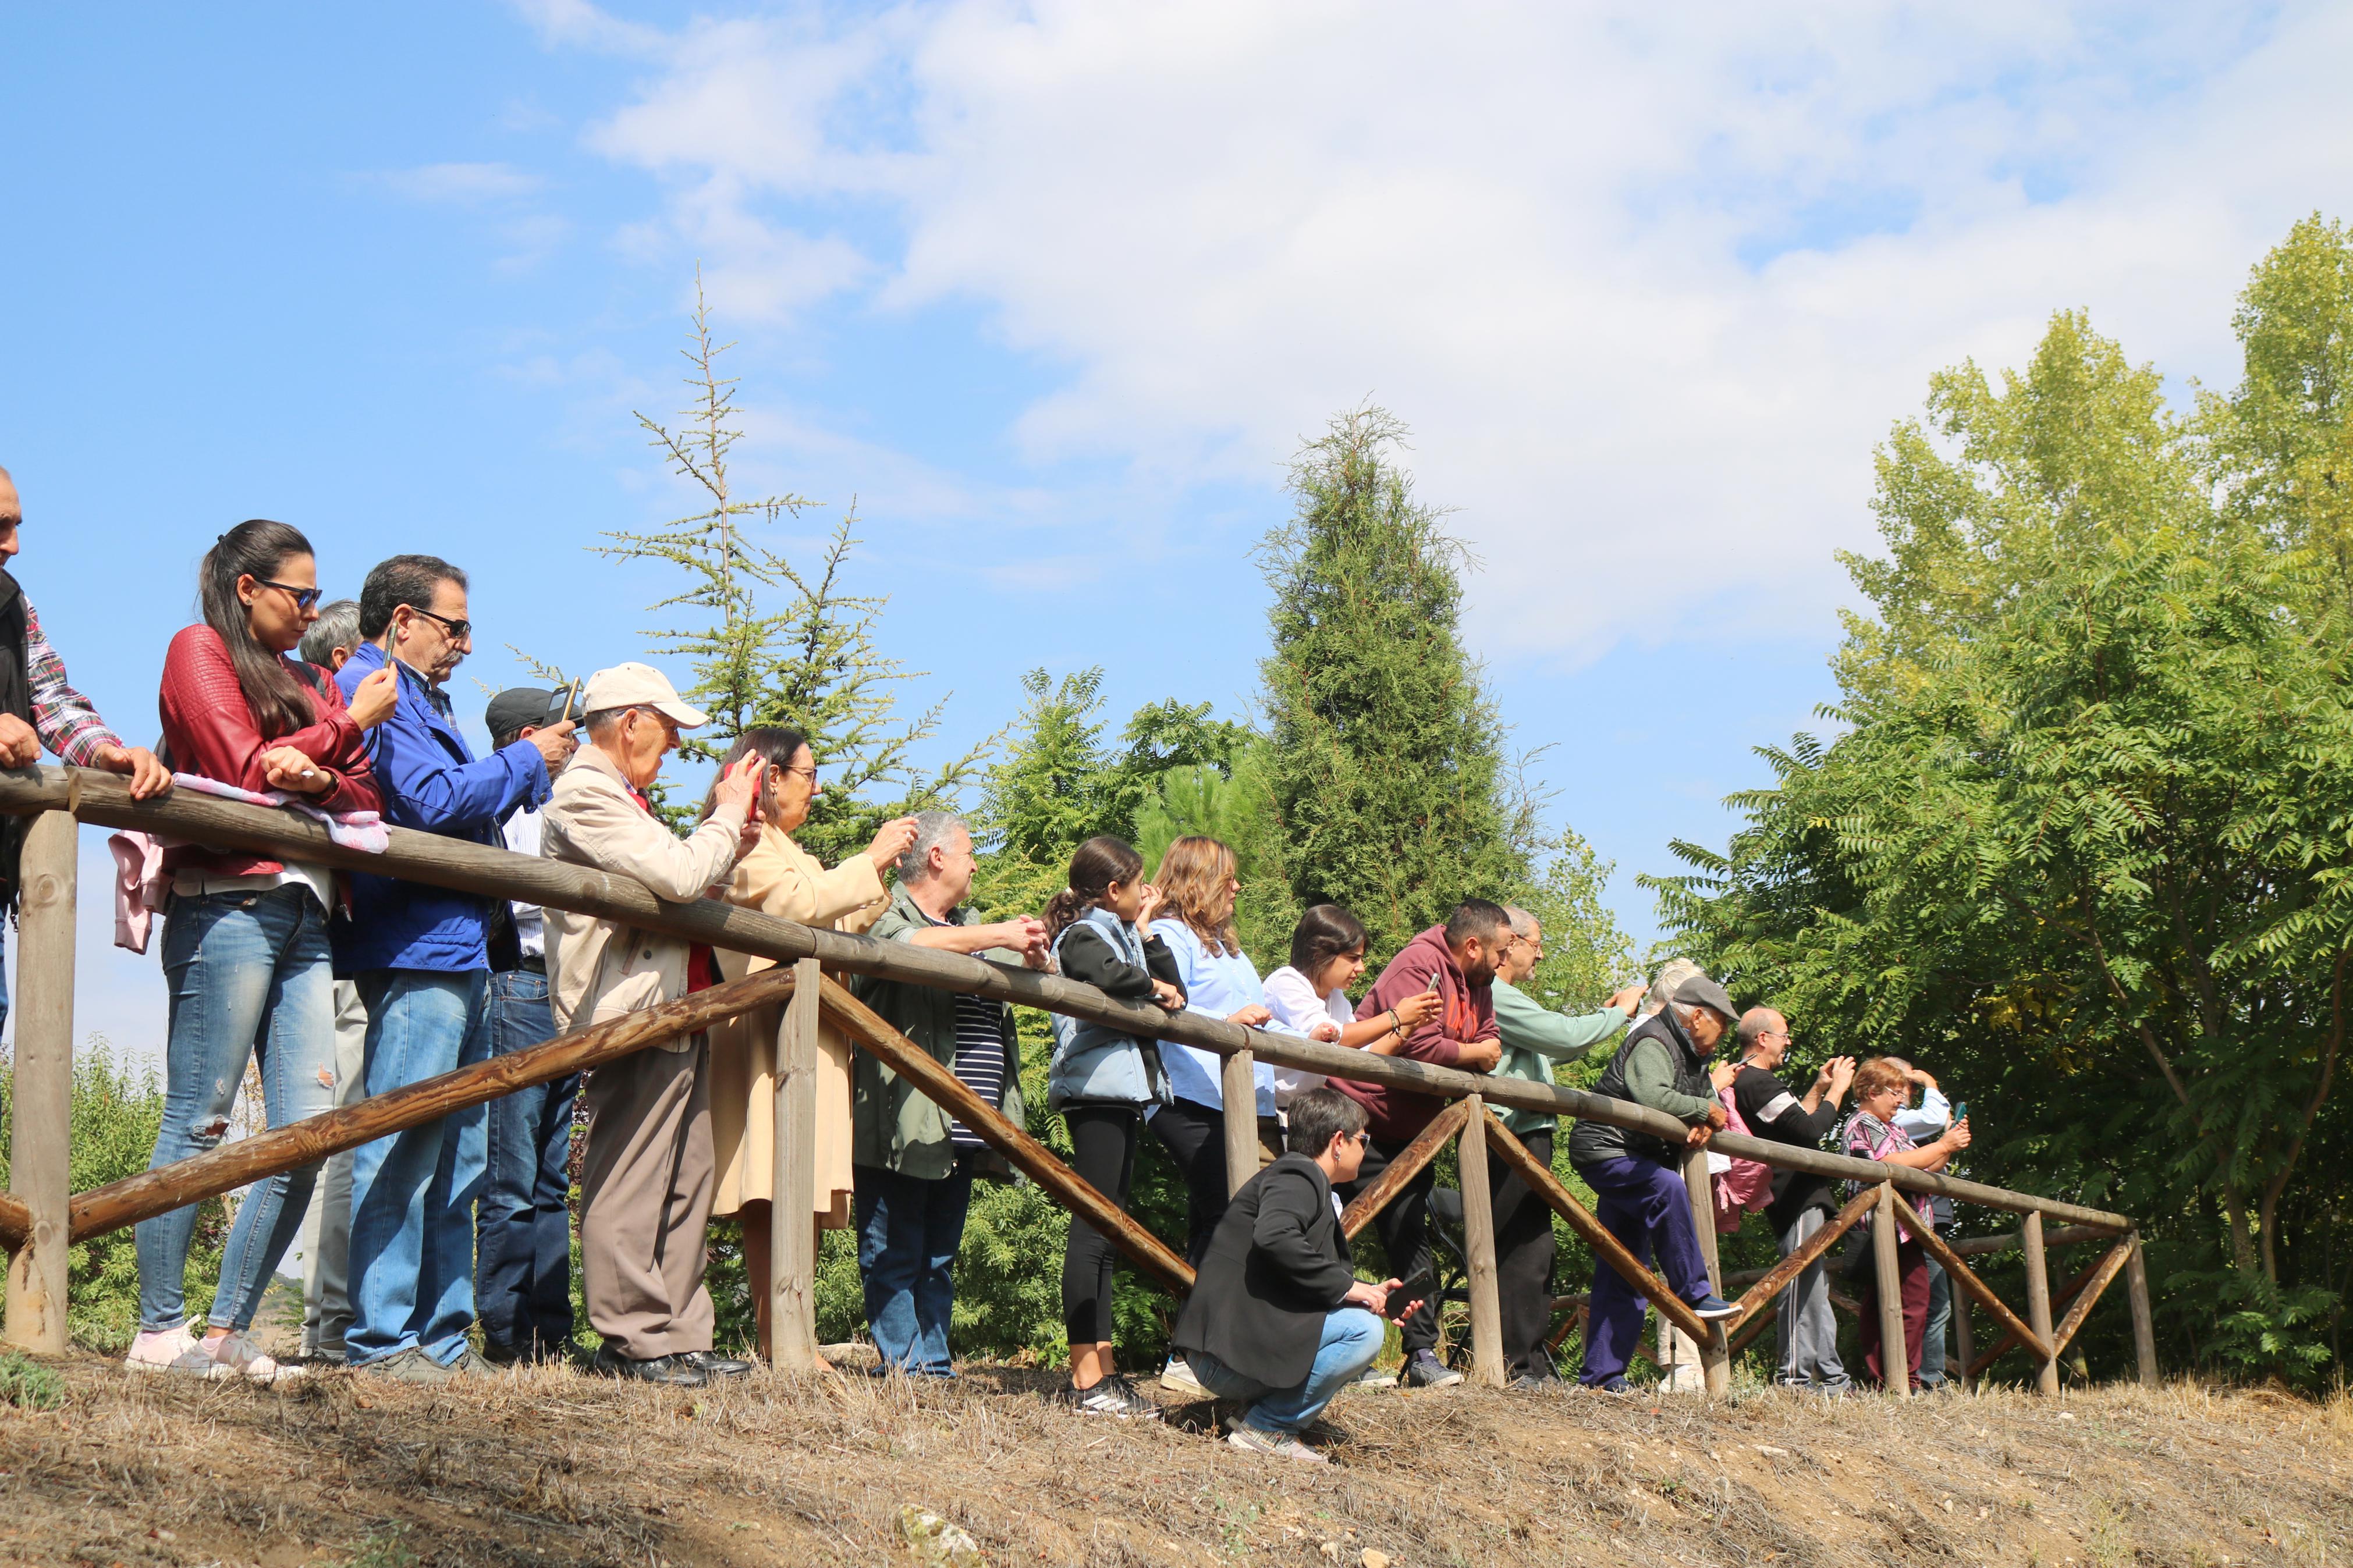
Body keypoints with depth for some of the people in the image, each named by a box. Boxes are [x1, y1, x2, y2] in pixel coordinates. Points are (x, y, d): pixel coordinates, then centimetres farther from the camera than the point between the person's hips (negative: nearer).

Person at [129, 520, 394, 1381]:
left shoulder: (301, 684, 25)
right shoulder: (200, 650, 6)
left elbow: (363, 801, 14)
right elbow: (244, 774, -6)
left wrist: (319, 777, -8)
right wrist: (348, 724, 2)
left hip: (303, 918, 7)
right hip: (229, 909, -7)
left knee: (308, 1132, -2)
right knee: (199, 1121, -7)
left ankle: (226, 1329, 4)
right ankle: (158, 1331, -3)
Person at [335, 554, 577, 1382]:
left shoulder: (416, 698, 25)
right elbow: (434, 800, -19)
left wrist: (520, 769, 15)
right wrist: (526, 761, -7)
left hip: (457, 952, 11)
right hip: (415, 950, -11)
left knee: (456, 1155, 12)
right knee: (402, 1148, -10)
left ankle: (443, 1335, 16)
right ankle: (382, 1339, -7)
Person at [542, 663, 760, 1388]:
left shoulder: (620, 795, 25)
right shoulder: (584, 795, -11)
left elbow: (672, 881, 26)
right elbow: (678, 875, -21)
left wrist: (728, 841, 12)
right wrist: (726, 818, -5)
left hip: (678, 1015, 11)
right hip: (632, 1015, -11)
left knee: (687, 1183, 11)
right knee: (629, 1184, -6)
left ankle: (680, 1335, 15)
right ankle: (635, 1341, -2)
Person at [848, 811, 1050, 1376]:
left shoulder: (971, 926, 26)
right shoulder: (887, 914, -1)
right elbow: (902, 947, -24)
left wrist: (1033, 957, 3)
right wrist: (996, 936, -23)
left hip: (960, 1131, 8)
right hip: (902, 1126, -8)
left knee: (940, 1257, 9)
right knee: (894, 1256, -5)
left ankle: (935, 1365, 12)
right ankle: (904, 1366, -3)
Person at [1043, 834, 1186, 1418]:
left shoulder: (1121, 935, 23)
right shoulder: (1081, 935, -5)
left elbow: (1175, 992, 20)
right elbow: (1106, 974, -28)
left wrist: (1147, 932, 16)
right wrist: (1153, 986, -10)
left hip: (1124, 1091, 10)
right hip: (1097, 1088, -10)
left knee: (1105, 1230, 10)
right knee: (1094, 1228, -12)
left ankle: (1102, 1373, 13)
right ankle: (1087, 1381, -14)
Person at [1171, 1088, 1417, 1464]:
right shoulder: (1296, 1179, -8)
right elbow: (1273, 1238, -29)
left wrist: (1371, 1294, 9)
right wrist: (1345, 1286, -21)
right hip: (1231, 1350, -10)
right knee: (1364, 1331, -18)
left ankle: (1262, 1418, 7)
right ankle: (1264, 1427, -11)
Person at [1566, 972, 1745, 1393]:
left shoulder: (1692, 1054, 16)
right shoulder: (1652, 1043, -16)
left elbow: (1712, 1101, 17)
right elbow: (1653, 1097, -33)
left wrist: (1706, 1123, -7)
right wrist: (1706, 1112, -19)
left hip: (1639, 1163, 10)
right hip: (1605, 1152, -10)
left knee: (1622, 1275, 5)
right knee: (1668, 1188, -36)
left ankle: (1602, 1375, 6)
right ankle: (1694, 1294, -31)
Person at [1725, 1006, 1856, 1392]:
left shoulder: (1749, 1081, 18)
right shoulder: (1759, 1083, -17)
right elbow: (1810, 1130, -21)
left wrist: (1819, 1088, 22)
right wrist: (1836, 1090, -7)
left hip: (1802, 1197, 11)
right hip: (1799, 1198, -11)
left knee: (1816, 1285, 12)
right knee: (1804, 1283, -11)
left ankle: (1831, 1377, 16)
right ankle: (1794, 1376, -11)